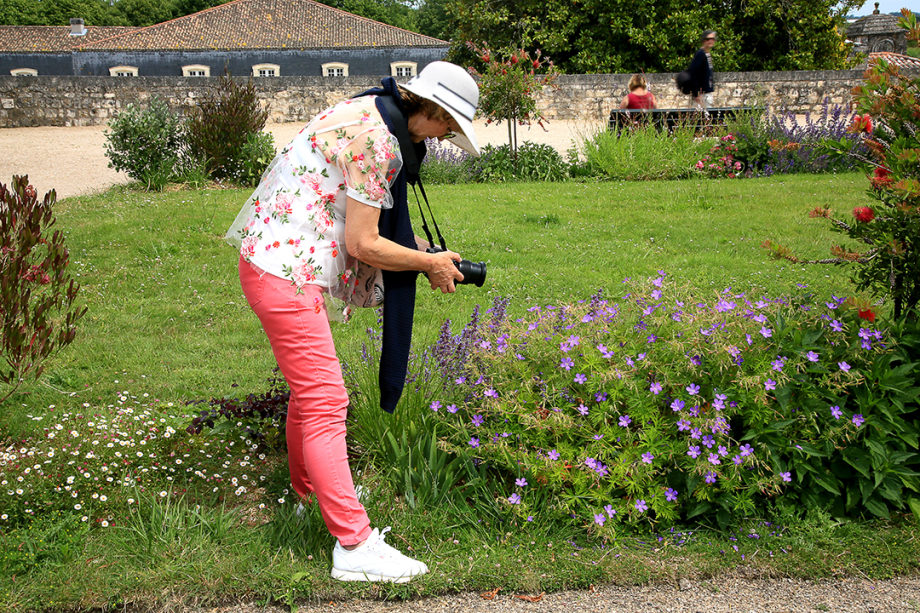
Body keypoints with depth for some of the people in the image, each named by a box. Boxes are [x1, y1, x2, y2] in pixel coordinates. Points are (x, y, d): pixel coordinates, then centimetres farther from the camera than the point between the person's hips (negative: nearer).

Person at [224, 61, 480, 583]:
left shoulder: (372, 114, 12)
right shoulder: (376, 140, -20)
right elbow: (363, 245, -18)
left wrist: (419, 251, 12)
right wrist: (429, 263, -5)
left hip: (284, 260, 11)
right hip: (285, 270, -11)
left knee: (311, 387, 24)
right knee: (325, 401, -9)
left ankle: (310, 488, 43)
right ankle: (354, 544, -5)